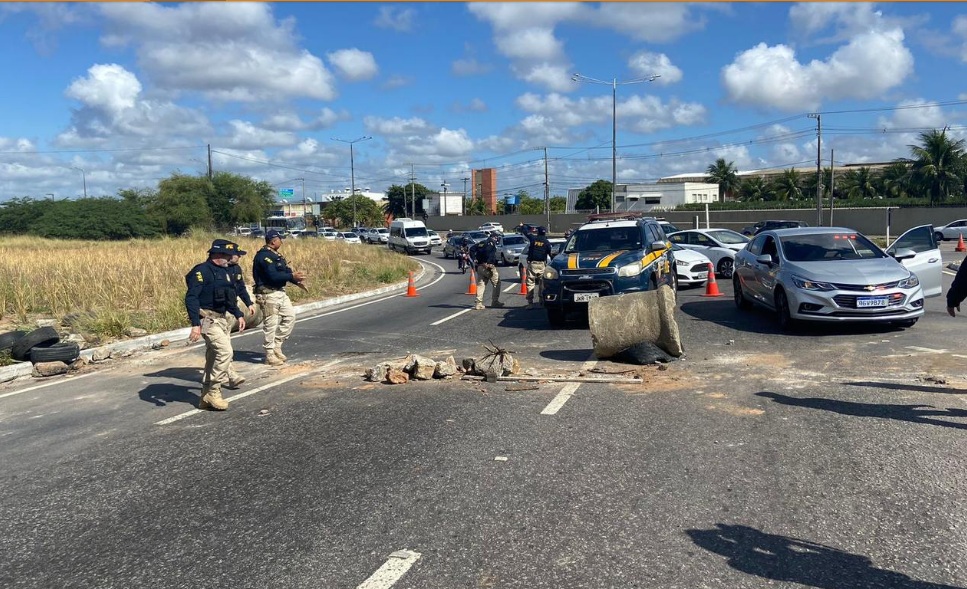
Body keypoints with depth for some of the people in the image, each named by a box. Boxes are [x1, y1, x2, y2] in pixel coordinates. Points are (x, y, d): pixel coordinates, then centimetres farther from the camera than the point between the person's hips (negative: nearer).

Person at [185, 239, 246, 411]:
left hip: (222, 319, 9)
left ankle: (206, 398, 20)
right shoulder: (202, 271, -14)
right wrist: (195, 324, -27)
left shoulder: (225, 271, 13)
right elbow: (191, 298, -21)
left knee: (213, 358, 12)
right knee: (225, 351, -20)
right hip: (207, 320, -9)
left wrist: (238, 314, 20)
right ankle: (213, 392, -8)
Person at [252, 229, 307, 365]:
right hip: (268, 294, -10)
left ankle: (277, 346, 21)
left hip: (280, 292, 10)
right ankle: (270, 355, 8)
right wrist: (292, 276, -21)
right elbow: (273, 276, -25)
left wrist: (297, 281, 4)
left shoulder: (275, 255, 15)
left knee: (290, 316, 11)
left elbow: (285, 272, 17)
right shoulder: (264, 256, -16)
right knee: (271, 324, -2)